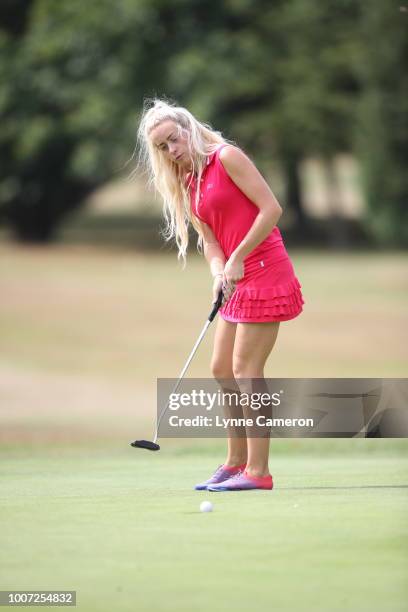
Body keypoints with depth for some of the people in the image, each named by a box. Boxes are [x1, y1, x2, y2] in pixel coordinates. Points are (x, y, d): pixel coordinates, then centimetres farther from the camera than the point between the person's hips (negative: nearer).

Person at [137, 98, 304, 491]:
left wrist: (237, 260, -16)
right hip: (238, 281, 9)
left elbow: (271, 208, -15)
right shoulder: (186, 186, 14)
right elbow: (210, 240, 10)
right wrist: (219, 273, -12)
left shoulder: (226, 157, -9)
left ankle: (258, 471, -10)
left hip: (263, 271, -9)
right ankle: (236, 462, 21)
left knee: (245, 369, -10)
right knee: (222, 368, 11)